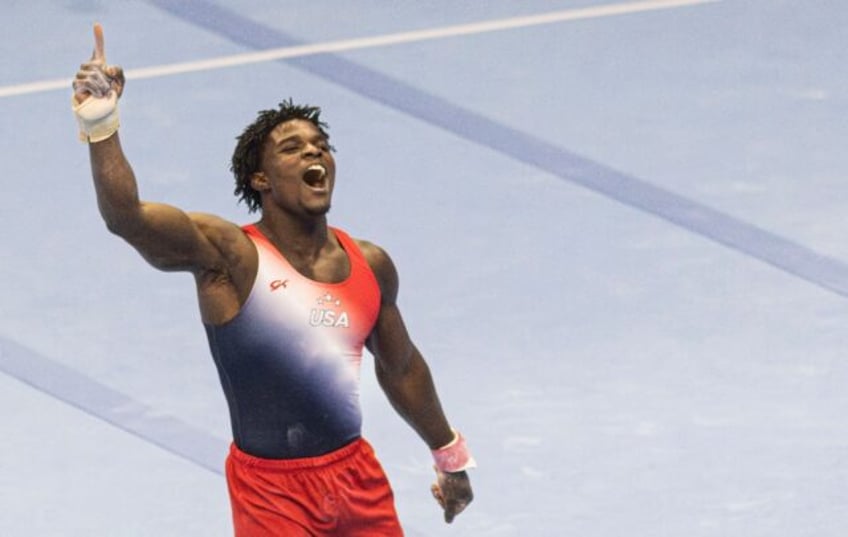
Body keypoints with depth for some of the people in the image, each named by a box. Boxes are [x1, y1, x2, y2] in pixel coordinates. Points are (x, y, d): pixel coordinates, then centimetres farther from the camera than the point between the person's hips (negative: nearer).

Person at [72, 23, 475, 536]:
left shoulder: (370, 265, 4)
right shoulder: (227, 254, -14)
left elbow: (401, 366, 20)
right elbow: (125, 216, -31)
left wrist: (450, 456, 29)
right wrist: (101, 125, -47)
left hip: (357, 475, 5)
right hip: (274, 490, -5)